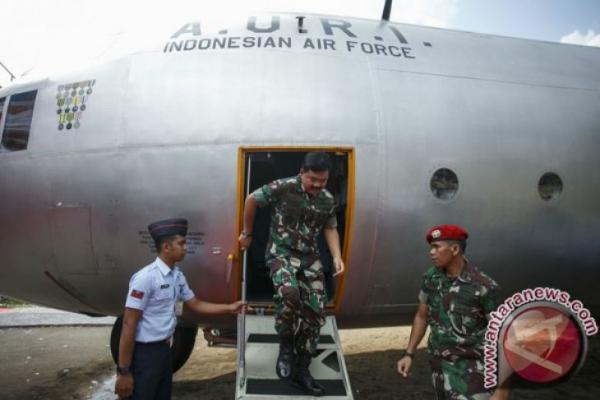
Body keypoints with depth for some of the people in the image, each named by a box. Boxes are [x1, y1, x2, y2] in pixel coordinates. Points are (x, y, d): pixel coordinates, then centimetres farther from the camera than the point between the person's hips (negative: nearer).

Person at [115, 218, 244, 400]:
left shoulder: (178, 276, 2)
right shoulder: (146, 278, -22)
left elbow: (195, 304, 14)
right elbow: (129, 324, -21)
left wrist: (229, 308, 10)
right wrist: (124, 371, -19)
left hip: (164, 349, 8)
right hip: (144, 353, -8)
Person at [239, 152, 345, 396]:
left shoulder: (328, 200, 1)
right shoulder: (283, 187, -15)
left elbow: (330, 228, 14)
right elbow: (252, 200, -3)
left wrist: (337, 256, -2)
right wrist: (247, 233, 6)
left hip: (310, 258, 5)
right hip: (281, 252, -5)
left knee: (315, 314, 2)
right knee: (289, 293, -35)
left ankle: (301, 369, 20)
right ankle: (286, 344, -5)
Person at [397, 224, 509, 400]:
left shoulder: (484, 286, -18)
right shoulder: (430, 278, -3)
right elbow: (422, 316, 9)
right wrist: (409, 353, 5)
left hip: (471, 368, -5)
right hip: (438, 363, 5)